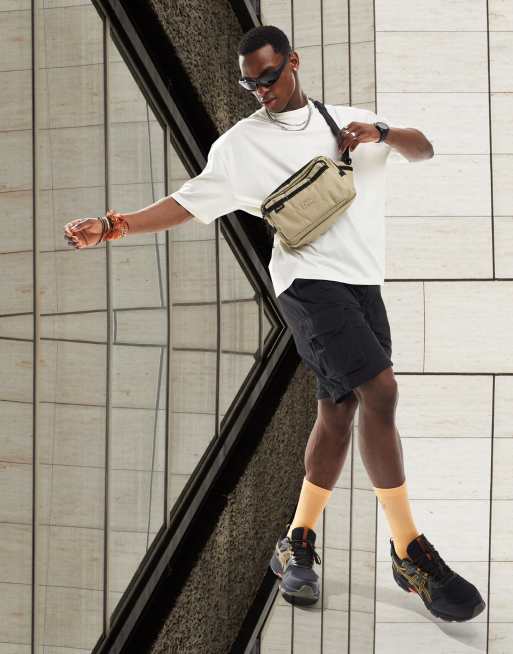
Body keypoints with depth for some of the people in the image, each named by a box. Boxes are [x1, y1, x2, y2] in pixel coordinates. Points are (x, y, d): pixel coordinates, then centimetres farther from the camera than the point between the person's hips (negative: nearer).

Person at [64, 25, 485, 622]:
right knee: (379, 391, -20)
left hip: (363, 281, 6)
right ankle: (410, 553, -9)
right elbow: (189, 202, -3)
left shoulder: (347, 120, 15)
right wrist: (111, 226, -14)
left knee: (339, 409, 6)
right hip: (310, 279, -5)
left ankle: (296, 545, 20)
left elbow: (423, 149, 16)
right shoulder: (242, 142, 3)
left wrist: (381, 133, -6)